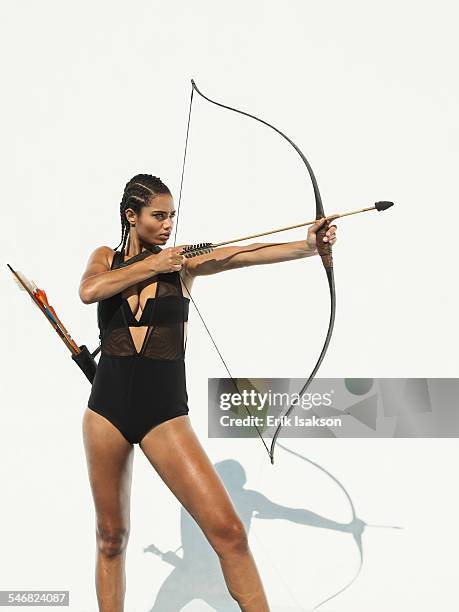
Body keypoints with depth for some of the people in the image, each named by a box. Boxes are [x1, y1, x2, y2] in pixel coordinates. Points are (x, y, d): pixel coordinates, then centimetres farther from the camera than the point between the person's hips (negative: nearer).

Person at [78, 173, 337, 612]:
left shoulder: (183, 263, 2)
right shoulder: (105, 258, 7)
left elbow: (245, 255, -16)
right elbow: (88, 291, -17)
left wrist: (308, 246, -32)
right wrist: (151, 265, -14)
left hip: (165, 414, -1)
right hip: (107, 410, 1)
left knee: (227, 531, -11)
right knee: (111, 537, 11)